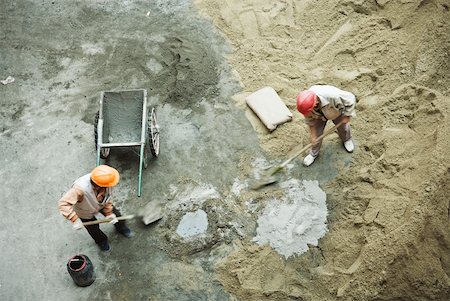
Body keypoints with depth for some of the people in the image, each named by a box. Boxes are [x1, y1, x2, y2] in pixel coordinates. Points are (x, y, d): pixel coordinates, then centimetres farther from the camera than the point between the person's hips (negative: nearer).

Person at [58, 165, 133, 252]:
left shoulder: (106, 184, -35)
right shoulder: (80, 188, -51)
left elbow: (108, 197, -15)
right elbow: (63, 204, -51)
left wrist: (109, 213, -18)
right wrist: (76, 220, -50)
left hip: (101, 204, 4)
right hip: (85, 213, -3)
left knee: (115, 214, 18)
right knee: (93, 228, 17)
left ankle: (121, 228, 55)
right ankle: (101, 241, 53)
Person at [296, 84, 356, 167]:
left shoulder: (333, 96, -51)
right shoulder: (306, 104, -37)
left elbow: (351, 99, -33)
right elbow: (310, 120, -17)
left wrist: (347, 116, -24)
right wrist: (313, 136, -14)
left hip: (336, 111, -1)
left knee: (343, 127, 21)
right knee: (316, 134, 1)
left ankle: (347, 140, 55)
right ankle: (314, 153, 28)